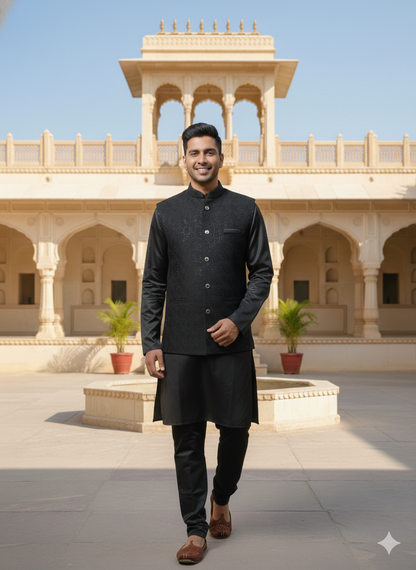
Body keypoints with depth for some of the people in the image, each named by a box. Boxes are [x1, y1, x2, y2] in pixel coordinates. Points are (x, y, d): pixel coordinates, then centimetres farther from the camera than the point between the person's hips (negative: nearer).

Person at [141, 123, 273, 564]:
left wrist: (239, 319, -9)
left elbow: (262, 272, 6)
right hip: (180, 345, 0)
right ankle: (196, 530, 14)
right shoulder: (166, 212, 8)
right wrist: (150, 343, 0)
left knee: (235, 429, 6)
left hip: (231, 342, 0)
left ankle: (221, 498, 34)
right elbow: (153, 282, 7)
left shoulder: (245, 210, 6)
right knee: (187, 440, 3)